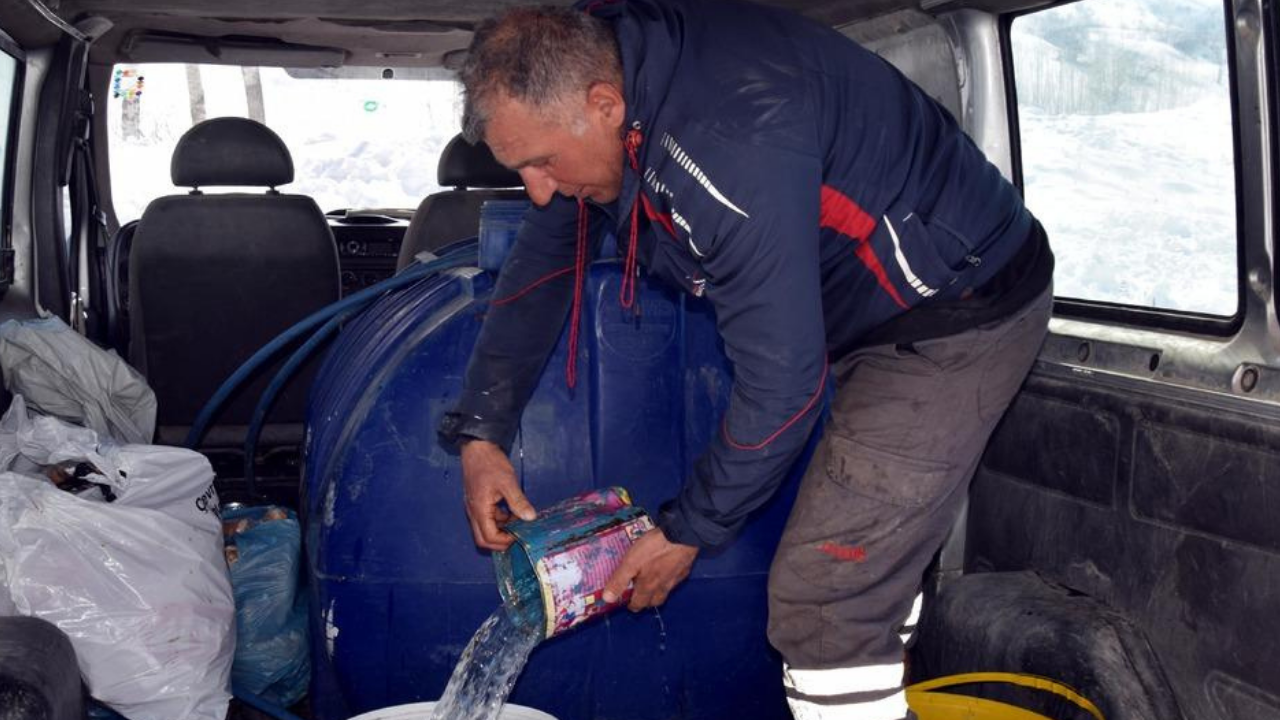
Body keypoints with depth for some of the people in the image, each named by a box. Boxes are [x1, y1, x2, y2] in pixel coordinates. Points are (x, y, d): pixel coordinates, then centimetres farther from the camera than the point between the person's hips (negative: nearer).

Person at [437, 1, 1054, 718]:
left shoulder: (730, 145, -35)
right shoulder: (589, 64, -6)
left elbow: (780, 380, -28)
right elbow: (540, 266, 6)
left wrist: (689, 530, -15)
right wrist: (480, 432, 3)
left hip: (958, 314, -9)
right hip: (873, 310, 9)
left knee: (823, 604, -12)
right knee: (873, 561, 21)